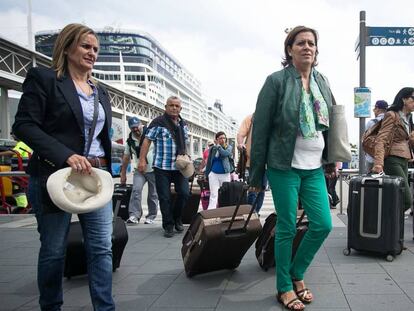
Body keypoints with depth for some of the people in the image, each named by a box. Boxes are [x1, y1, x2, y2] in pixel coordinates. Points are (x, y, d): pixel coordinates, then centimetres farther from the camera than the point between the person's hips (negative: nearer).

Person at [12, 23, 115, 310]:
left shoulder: (101, 91, 16)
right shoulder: (43, 78, -3)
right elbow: (24, 125, -13)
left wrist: (106, 171, 14)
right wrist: (67, 156, -23)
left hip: (97, 177, 6)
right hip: (55, 176, -5)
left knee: (102, 247, 2)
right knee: (54, 250, 6)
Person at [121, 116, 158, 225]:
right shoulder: (130, 140, 5)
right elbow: (126, 157, 12)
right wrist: (123, 174, 13)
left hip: (153, 170, -3)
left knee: (153, 195, 4)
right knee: (136, 190, -14)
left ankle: (151, 217, 17)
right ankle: (134, 215, -13)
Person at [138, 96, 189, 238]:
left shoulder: (183, 124, 13)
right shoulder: (158, 122, -7)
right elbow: (147, 140, -9)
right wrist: (142, 160, -16)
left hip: (180, 166, 5)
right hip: (162, 167, -5)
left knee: (184, 193, 0)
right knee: (165, 198, -1)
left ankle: (176, 218, 23)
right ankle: (168, 225, 12)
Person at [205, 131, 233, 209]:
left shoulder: (229, 147, 2)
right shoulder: (212, 148, 7)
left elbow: (225, 154, -20)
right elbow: (209, 162, 13)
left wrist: (218, 146, -9)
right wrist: (206, 174, 12)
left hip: (225, 174, -1)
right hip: (213, 174, 1)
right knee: (213, 195, -5)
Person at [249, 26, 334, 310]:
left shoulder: (322, 82, 11)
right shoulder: (277, 81, -7)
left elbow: (330, 123, 17)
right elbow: (260, 129, -7)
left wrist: (331, 161, 12)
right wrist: (256, 174, -7)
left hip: (315, 169, 6)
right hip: (285, 168, -5)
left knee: (323, 224, 5)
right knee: (287, 228, 2)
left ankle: (297, 274, 28)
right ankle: (284, 288, 20)